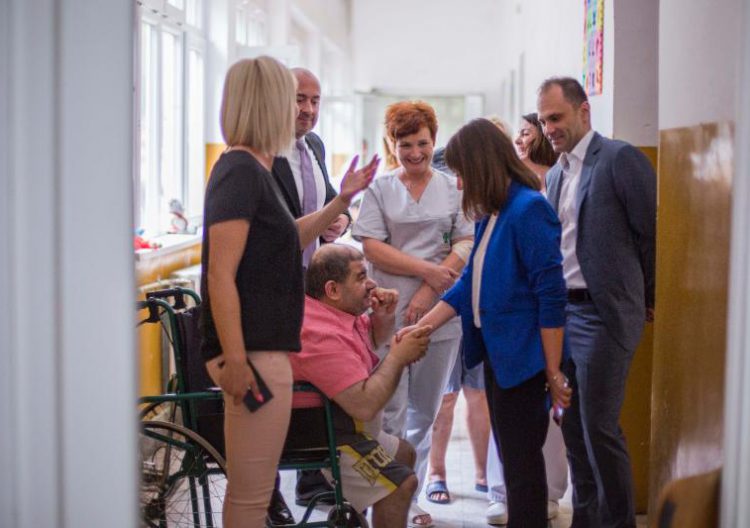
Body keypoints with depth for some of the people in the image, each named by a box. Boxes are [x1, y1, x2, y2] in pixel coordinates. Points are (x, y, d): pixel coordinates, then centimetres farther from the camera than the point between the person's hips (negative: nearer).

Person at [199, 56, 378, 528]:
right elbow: (220, 276, -21)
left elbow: (285, 240, 30)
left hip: (267, 348, 11)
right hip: (254, 355, -11)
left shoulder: (254, 170, 16)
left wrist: (342, 200, 23)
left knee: (254, 490, 20)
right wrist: (235, 361, -24)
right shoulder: (241, 171, -15)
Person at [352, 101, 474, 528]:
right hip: (389, 312, -2)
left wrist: (428, 293, -10)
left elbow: (466, 245, 2)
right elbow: (372, 247, -3)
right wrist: (427, 270, -12)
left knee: (424, 411, 9)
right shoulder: (379, 189, 5)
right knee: (390, 409, -4)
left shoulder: (454, 188, 9)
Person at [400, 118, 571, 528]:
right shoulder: (489, 215, 10)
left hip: (523, 357, -9)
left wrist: (554, 373, -18)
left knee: (522, 462, -1)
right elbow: (470, 283, 14)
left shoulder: (529, 209, -17)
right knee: (511, 458, 16)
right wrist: (420, 328, 8)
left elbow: (552, 296, -19)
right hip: (497, 352, 9)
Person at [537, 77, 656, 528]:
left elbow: (652, 231, -7)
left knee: (599, 427, -6)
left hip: (603, 313, -8)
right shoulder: (556, 175, 15)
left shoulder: (621, 158, -9)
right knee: (574, 424, 12)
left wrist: (647, 299, 2)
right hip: (562, 311, 8)